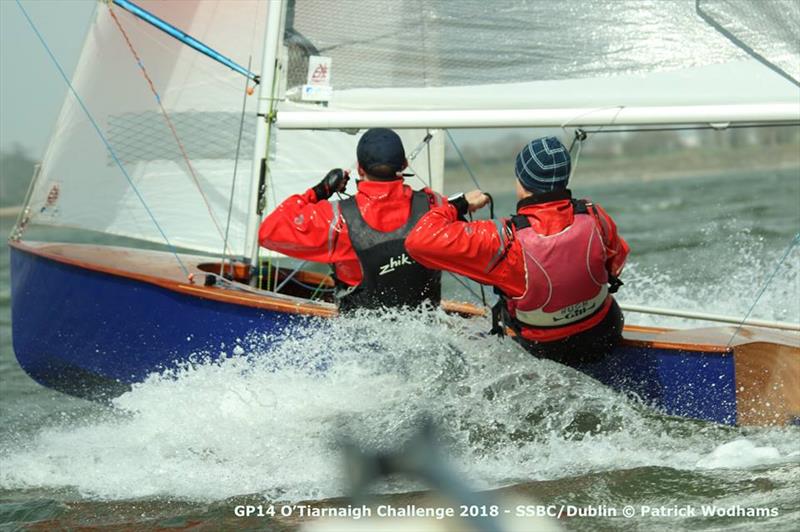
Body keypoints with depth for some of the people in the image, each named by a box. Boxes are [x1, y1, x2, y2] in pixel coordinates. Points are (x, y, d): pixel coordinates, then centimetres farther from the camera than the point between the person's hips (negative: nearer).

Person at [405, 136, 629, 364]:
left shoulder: (507, 240, -33)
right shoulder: (593, 218, -22)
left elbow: (420, 241, -32)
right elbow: (617, 260, 1)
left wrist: (459, 204, -14)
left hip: (546, 352, -2)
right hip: (606, 339, 2)